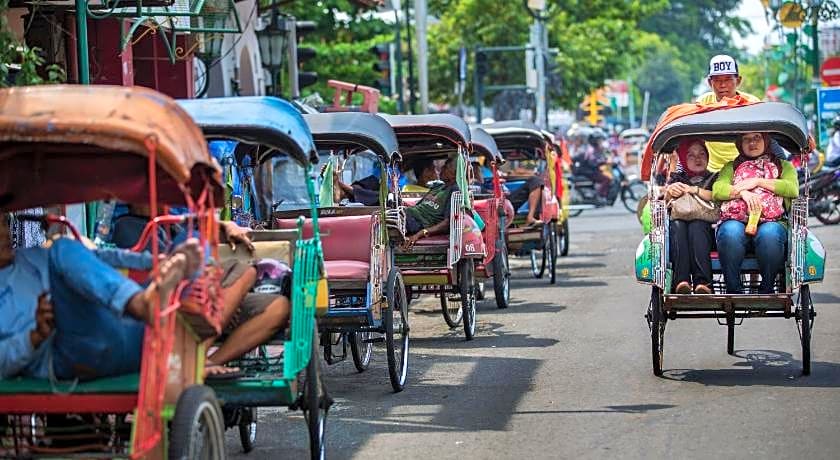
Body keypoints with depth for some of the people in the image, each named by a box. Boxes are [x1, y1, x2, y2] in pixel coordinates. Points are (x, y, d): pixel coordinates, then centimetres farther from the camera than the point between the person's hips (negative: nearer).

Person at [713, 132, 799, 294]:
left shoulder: (783, 166, 28)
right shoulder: (731, 167, 31)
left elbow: (793, 189, 5)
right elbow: (717, 190, 10)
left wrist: (758, 182, 0)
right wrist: (742, 192, -8)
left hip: (771, 221, -1)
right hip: (736, 221, 1)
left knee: (769, 233, -39)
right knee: (730, 232, -37)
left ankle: (766, 290, -26)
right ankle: (733, 290, -28)